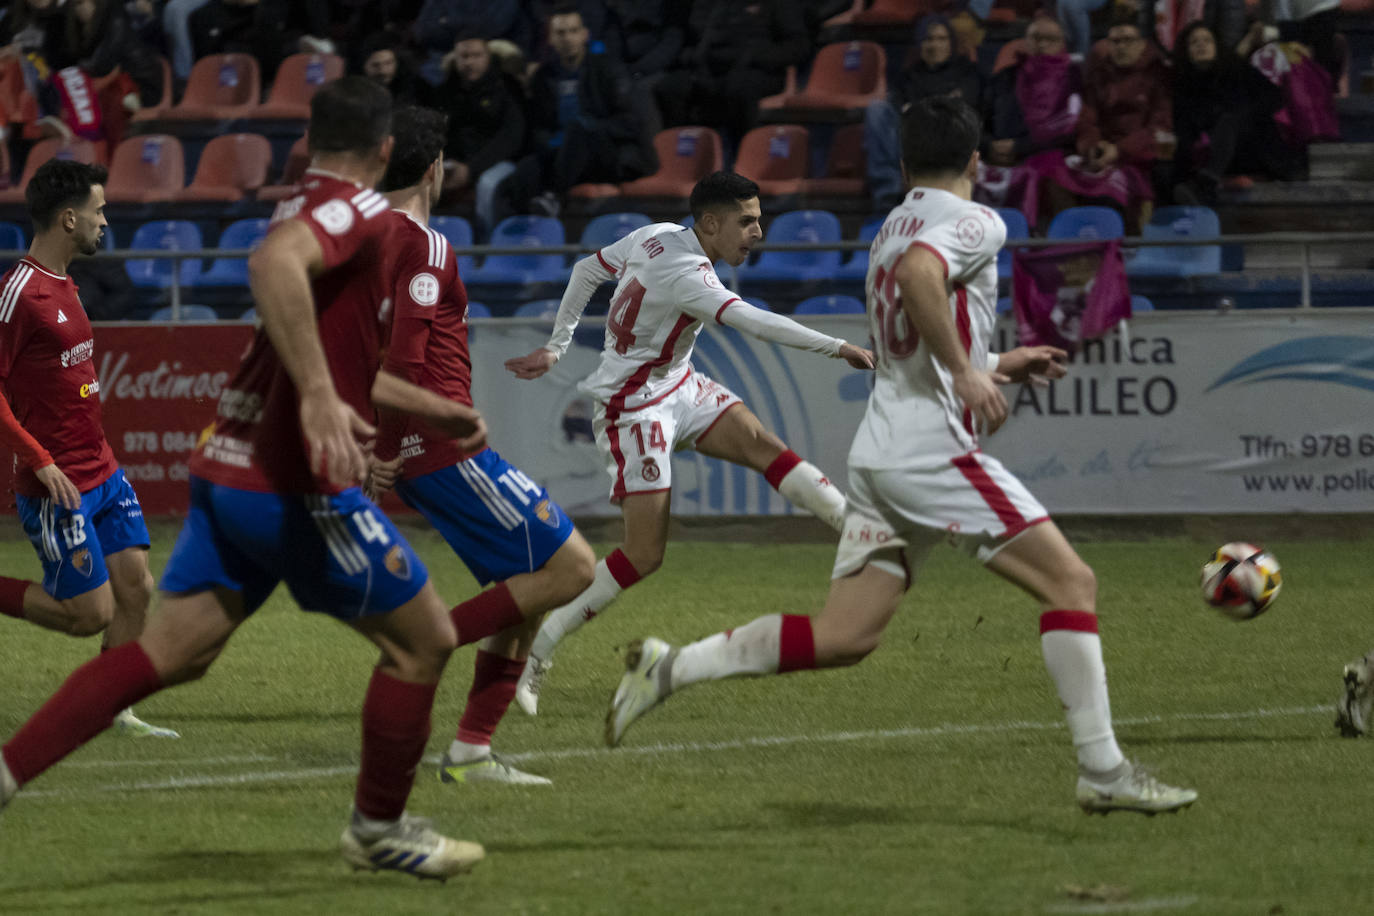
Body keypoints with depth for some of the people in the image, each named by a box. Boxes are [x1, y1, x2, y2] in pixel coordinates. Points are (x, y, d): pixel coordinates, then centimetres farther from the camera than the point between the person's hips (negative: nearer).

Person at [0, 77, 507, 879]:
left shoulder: (309, 209, 19)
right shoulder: (358, 211, -11)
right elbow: (274, 263, -33)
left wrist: (435, 410, 38)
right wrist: (321, 397, -37)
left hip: (231, 473, 9)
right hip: (297, 483, -9)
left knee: (171, 652, 6)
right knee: (424, 641, 6)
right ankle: (380, 829, 17)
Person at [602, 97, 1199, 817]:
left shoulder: (894, 226, 23)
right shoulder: (974, 222, -4)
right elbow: (919, 275, -26)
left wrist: (993, 365, 39)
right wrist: (967, 372, -21)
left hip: (880, 455, 9)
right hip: (932, 452, -9)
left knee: (841, 637, 4)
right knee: (1071, 583, -5)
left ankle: (671, 666, -4)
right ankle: (1102, 771, -9)